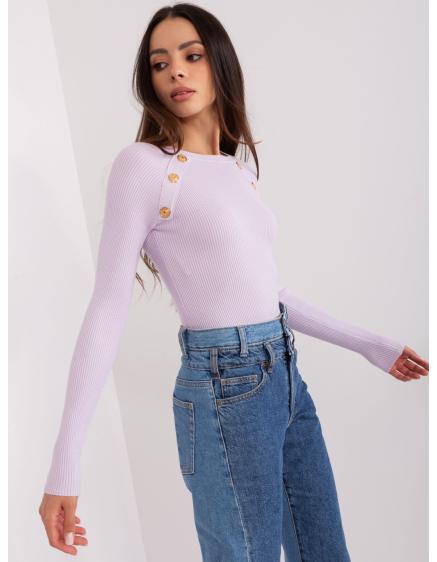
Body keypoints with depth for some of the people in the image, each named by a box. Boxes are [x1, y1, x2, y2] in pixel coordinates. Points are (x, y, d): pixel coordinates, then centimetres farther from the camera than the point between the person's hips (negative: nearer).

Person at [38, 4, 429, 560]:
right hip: (225, 385, -7)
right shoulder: (142, 163, -8)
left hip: (286, 375, 7)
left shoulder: (240, 168, 11)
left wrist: (369, 344, 20)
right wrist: (64, 463, -17)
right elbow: (108, 307, -13)